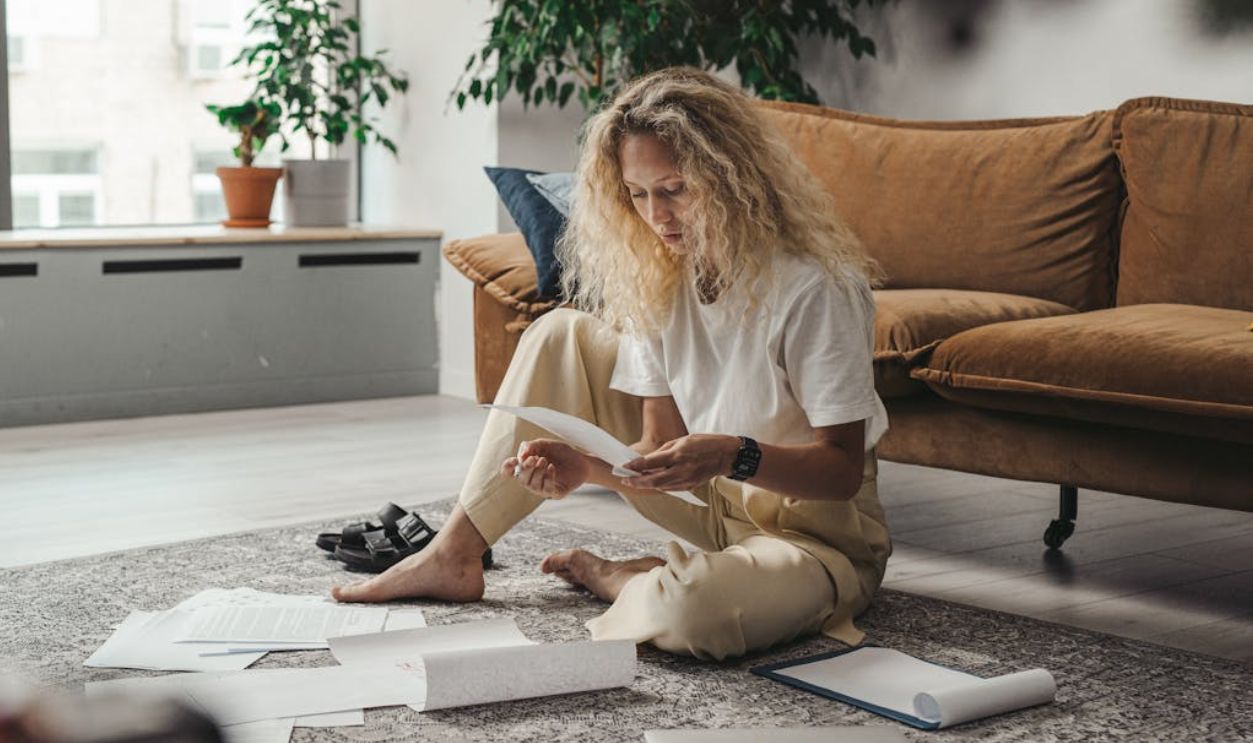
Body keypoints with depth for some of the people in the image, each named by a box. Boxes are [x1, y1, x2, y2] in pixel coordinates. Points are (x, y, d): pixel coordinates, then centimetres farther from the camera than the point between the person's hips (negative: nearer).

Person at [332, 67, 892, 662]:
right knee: (563, 336, 2)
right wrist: (583, 465, -24)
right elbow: (660, 447, -4)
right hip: (712, 501, 6)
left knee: (689, 609, -41)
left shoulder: (815, 289, -23)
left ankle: (613, 579, -3)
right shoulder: (660, 273, -4)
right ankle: (453, 556, 5)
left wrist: (735, 456, -39)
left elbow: (843, 469, -22)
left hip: (820, 530, -6)